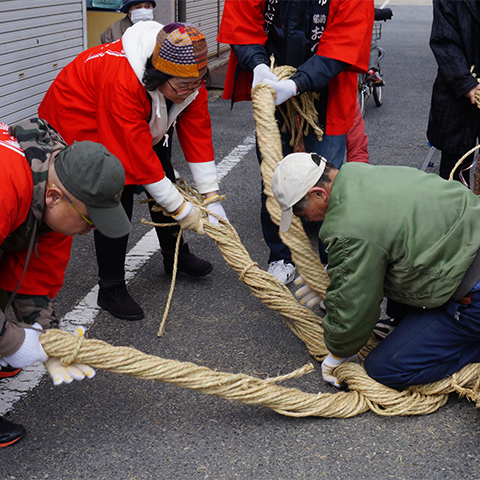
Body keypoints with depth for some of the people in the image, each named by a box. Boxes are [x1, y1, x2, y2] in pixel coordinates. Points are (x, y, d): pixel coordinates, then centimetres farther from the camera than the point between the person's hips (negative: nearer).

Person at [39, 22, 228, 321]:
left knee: (165, 180, 10)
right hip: (81, 126, -7)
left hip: (143, 123, 8)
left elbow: (197, 133, -15)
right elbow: (137, 156, -38)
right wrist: (181, 209, -31)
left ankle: (176, 256, 33)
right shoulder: (122, 80, -42)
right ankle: (111, 290, -1)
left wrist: (211, 197, -16)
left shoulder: (188, 76, -21)